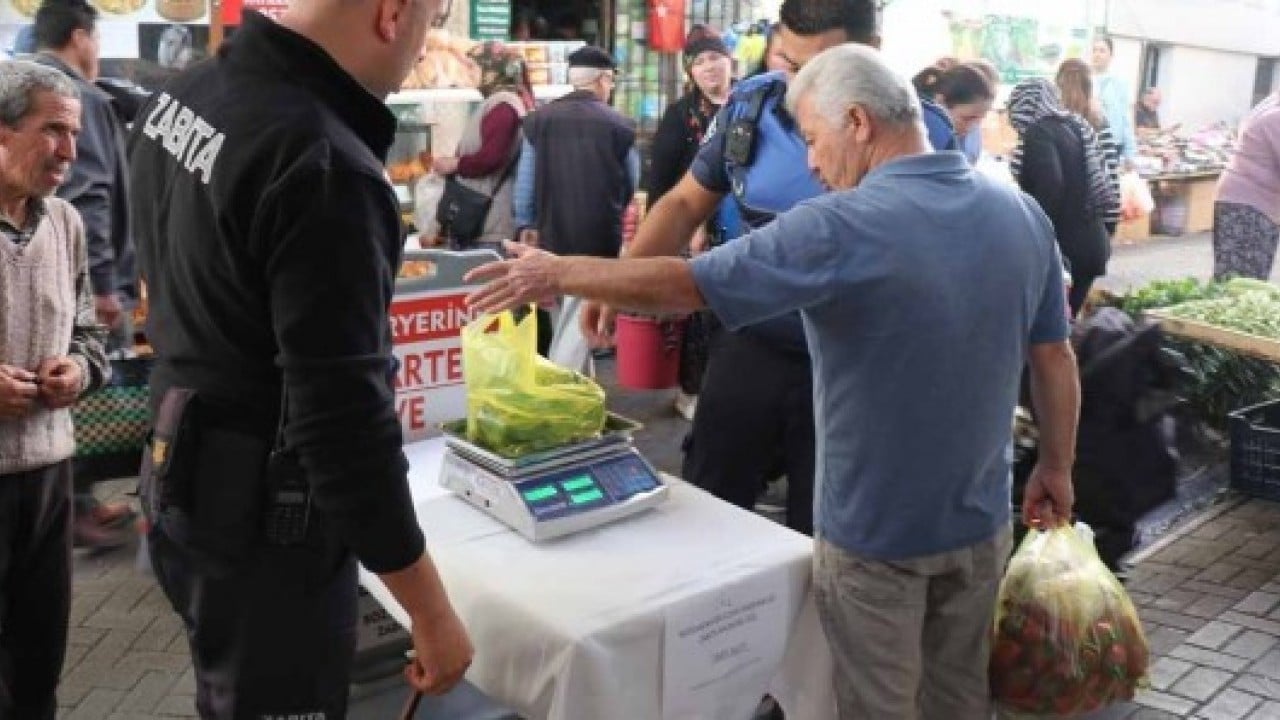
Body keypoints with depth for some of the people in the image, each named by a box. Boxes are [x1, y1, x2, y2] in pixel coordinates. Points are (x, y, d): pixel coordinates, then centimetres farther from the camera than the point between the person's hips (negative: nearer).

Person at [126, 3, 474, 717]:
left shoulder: (181, 95, 0)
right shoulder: (327, 169, -29)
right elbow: (346, 423, -29)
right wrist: (433, 612, -20)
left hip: (184, 485, 8)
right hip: (262, 521, -8)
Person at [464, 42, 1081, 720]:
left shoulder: (841, 230, -23)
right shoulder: (1024, 215, -4)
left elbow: (682, 283, -20)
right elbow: (1055, 358, 4)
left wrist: (557, 274, -7)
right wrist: (1056, 467, 17)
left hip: (878, 532, -6)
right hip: (980, 520, 6)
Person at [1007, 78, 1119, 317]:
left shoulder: (1038, 133, -10)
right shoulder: (1076, 127, 14)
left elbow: (1050, 185, -25)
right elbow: (1100, 187, 15)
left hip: (1063, 245, -8)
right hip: (1090, 244, 8)